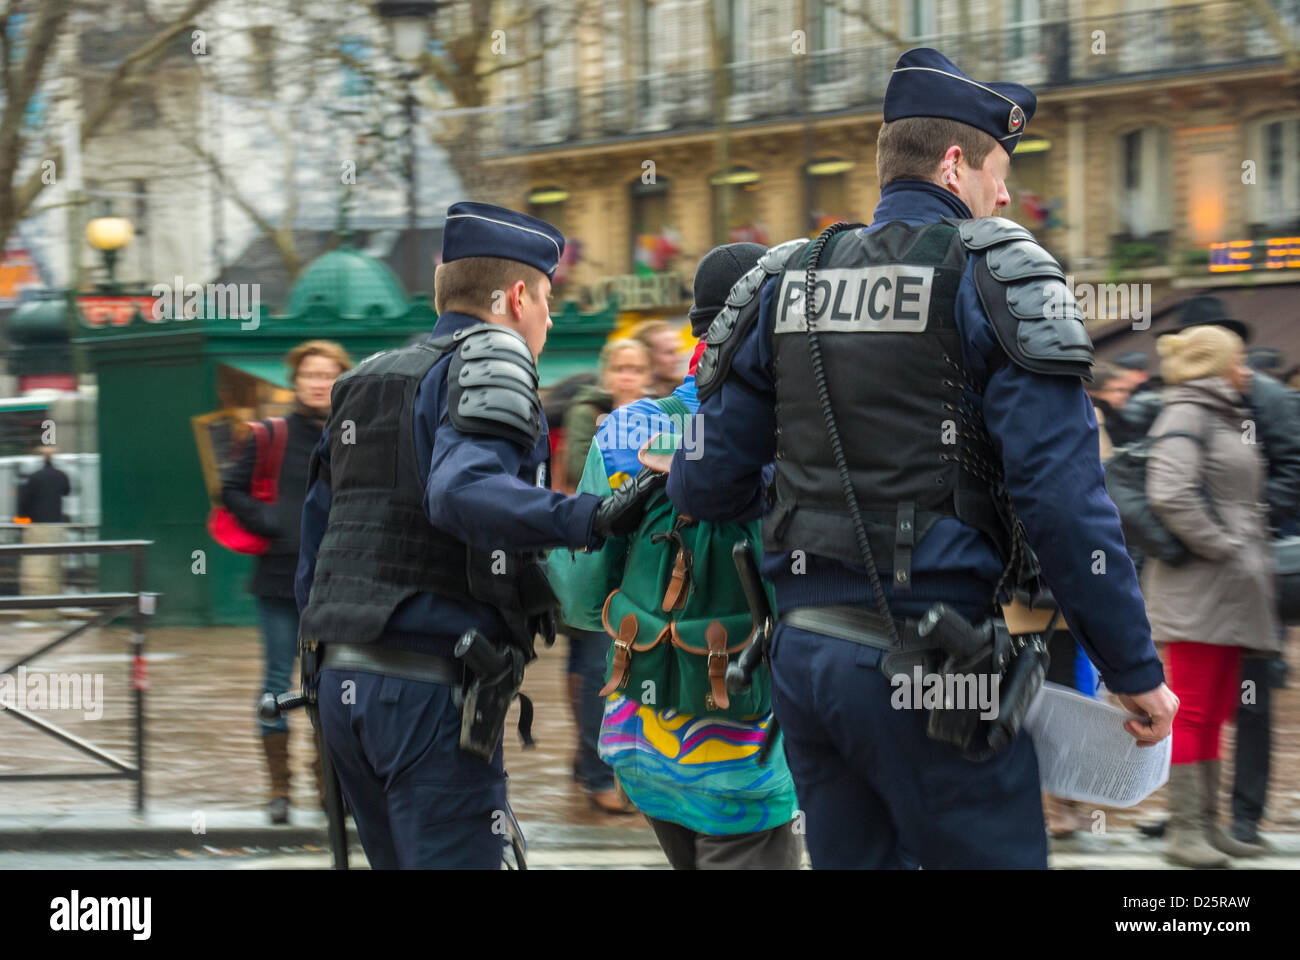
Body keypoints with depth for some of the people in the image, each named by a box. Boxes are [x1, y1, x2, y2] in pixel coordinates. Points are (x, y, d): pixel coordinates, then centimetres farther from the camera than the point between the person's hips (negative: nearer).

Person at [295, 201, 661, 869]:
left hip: (344, 683, 9)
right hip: (433, 688, -9)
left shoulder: (363, 385, 20)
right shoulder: (489, 362, -6)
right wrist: (589, 520, -32)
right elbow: (461, 492, -26)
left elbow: (314, 549, 21)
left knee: (403, 860, 16)